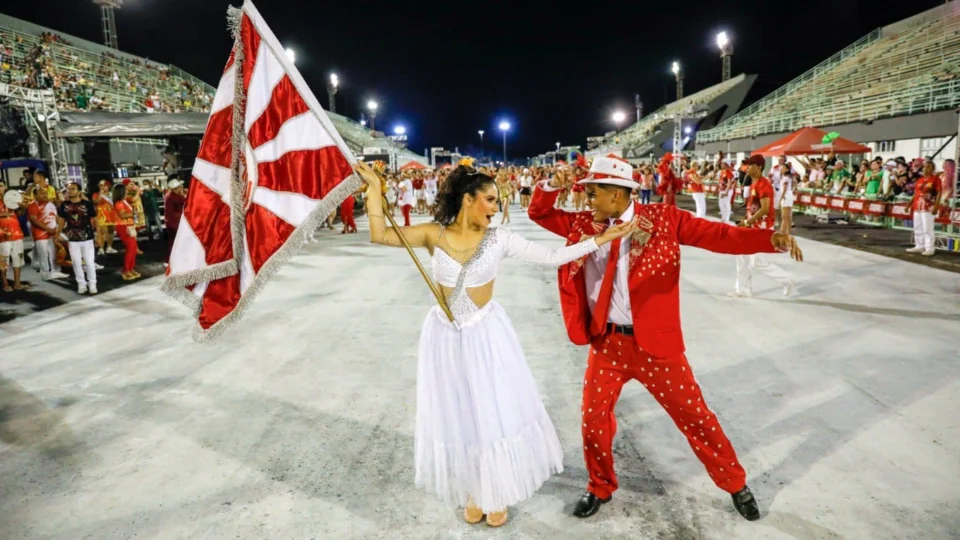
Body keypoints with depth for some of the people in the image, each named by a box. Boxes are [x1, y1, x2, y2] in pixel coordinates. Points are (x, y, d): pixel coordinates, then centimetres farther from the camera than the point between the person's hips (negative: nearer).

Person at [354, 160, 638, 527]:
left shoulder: (499, 239, -7)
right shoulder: (434, 235, -6)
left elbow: (552, 257, -7)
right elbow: (380, 236, -10)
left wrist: (603, 238, -9)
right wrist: (374, 187, -12)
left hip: (486, 336, 0)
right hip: (446, 338, 1)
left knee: (495, 413, 9)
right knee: (457, 416, 13)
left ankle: (496, 493, 35)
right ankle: (474, 492, 38)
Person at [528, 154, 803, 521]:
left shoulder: (664, 219, -8)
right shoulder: (583, 224, 2)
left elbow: (718, 235, -14)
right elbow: (539, 214, 9)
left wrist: (772, 239, -29)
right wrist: (551, 186, -11)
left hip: (656, 343, -3)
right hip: (606, 342, 3)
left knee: (694, 416, 10)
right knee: (593, 418, 13)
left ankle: (735, 484, 36)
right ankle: (600, 487, 39)